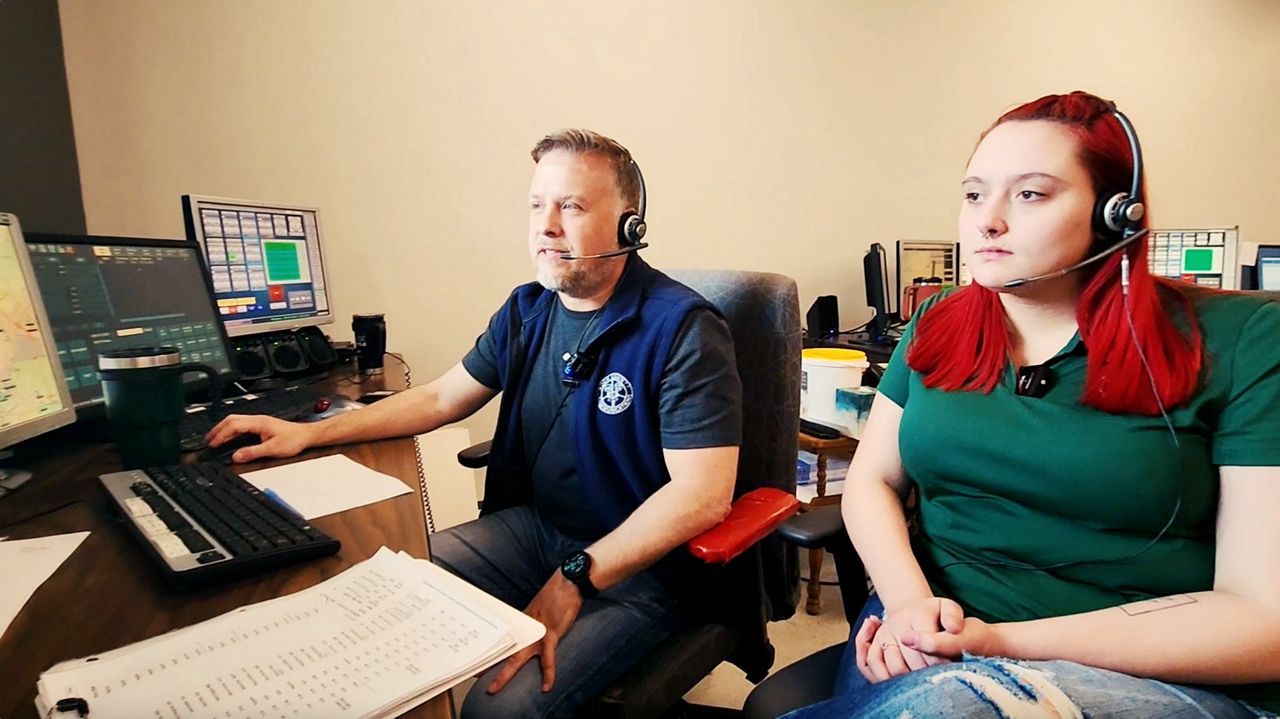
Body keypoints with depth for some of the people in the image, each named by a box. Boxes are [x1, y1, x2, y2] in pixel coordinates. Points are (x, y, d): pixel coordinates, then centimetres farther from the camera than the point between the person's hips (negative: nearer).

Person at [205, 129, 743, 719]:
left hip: (638, 569, -6)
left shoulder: (682, 329, -19)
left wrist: (574, 580, -28)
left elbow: (704, 494, -25)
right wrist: (307, 433, 8)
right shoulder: (527, 310, 4)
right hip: (531, 526, 7)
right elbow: (439, 399, 14)